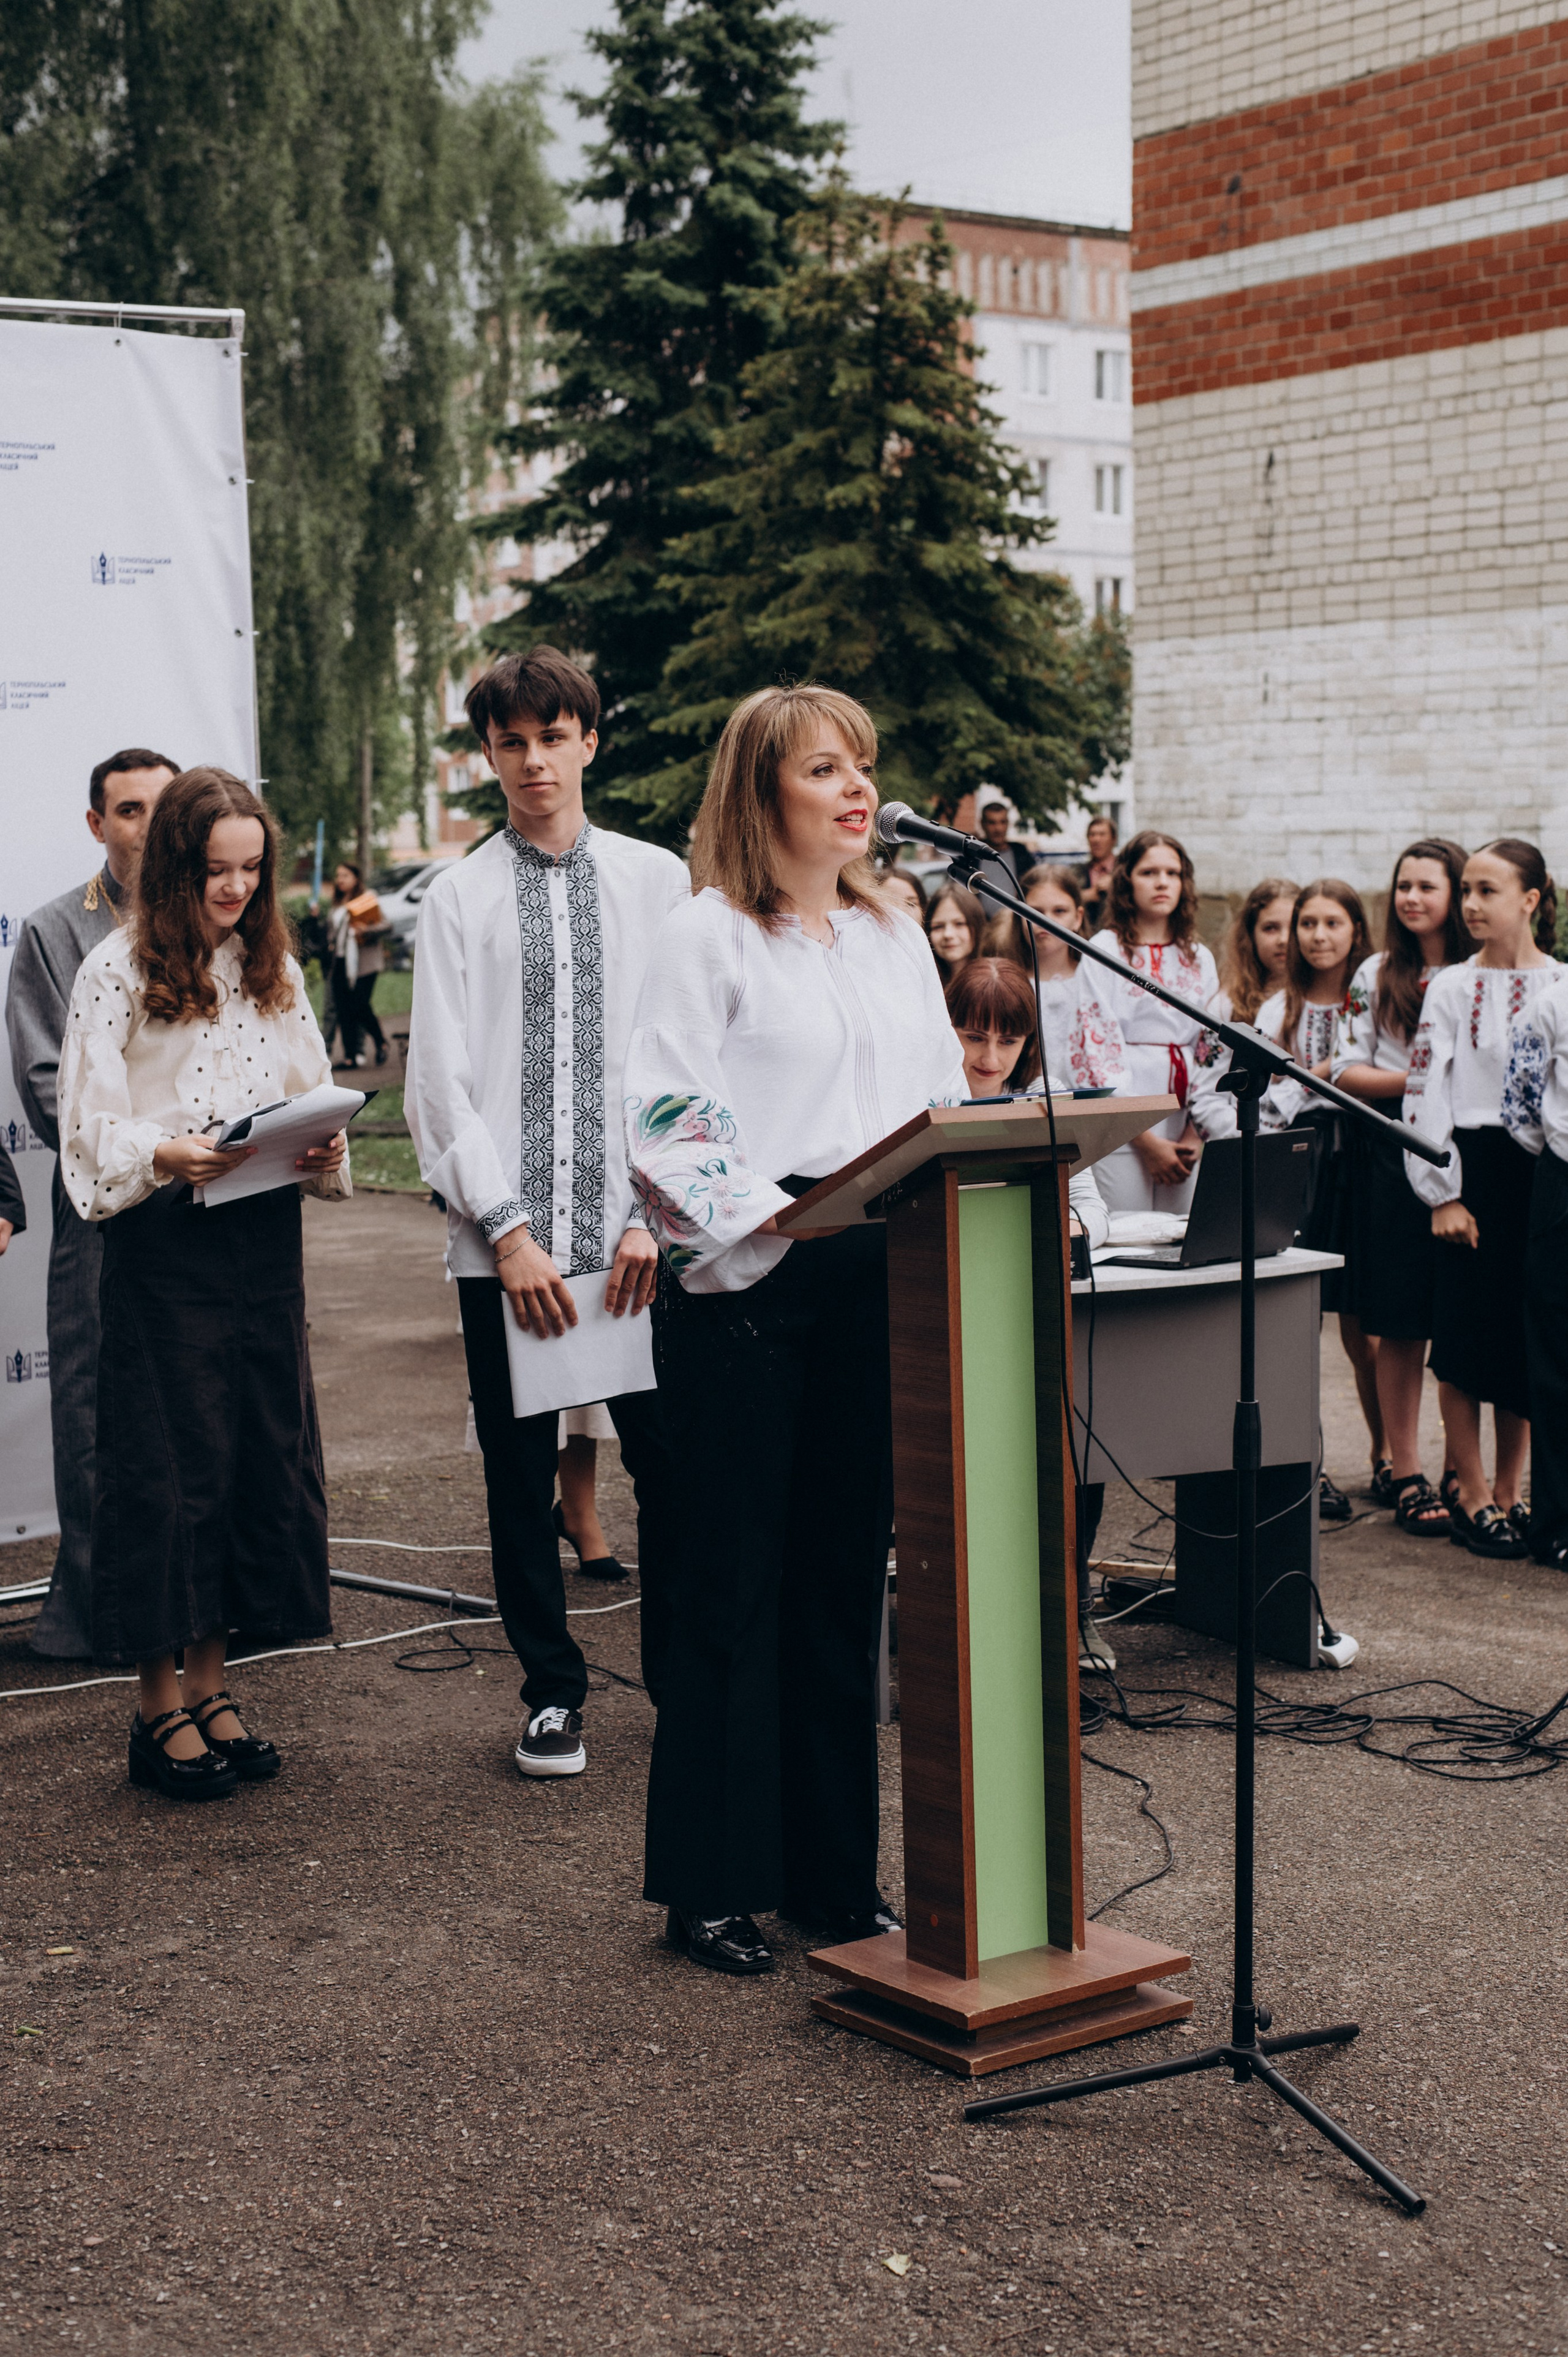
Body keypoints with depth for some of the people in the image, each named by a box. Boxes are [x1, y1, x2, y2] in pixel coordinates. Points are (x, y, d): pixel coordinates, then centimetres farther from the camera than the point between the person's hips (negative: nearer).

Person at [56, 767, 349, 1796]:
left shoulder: (276, 969, 13)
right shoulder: (118, 970, -3)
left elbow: (313, 1095, 15)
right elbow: (90, 1129, -7)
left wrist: (324, 1148, -6)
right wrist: (163, 1155, -25)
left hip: (266, 1237, 5)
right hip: (166, 1241, -5)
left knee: (264, 1452, 7)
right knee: (169, 1461, -1)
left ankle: (210, 1686, 20)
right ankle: (161, 1706, 9)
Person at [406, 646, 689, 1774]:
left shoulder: (657, 880, 6)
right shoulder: (458, 898, 5)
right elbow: (441, 1080, 0)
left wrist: (653, 1214, -6)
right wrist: (508, 1230, -8)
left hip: (641, 1227, 0)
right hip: (506, 1237, 0)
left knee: (674, 1468, 2)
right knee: (521, 1478, 7)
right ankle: (553, 1691, 22)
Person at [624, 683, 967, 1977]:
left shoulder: (896, 935, 16)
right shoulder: (710, 937, -4)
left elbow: (945, 1105, 19)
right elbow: (666, 1130, -11)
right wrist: (773, 1214, -23)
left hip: (877, 1288, 6)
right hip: (744, 1292, -6)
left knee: (848, 1575, 11)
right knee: (740, 1578, 1)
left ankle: (836, 1869, 22)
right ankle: (713, 1882, 12)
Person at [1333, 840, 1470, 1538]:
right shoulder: (1374, 977, 8)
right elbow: (1345, 1073, 4)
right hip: (1392, 1159, 0)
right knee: (1401, 1326, 0)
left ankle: (1460, 1468, 12)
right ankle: (1405, 1475, 6)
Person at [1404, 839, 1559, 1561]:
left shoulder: (1562, 986, 4)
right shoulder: (1451, 988, 1)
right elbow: (1424, 1094, -2)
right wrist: (1443, 1194, -8)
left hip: (1543, 1172, 1)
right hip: (1473, 1168, -1)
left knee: (1531, 1334, 4)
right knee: (1466, 1330, -2)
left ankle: (1507, 1491, 17)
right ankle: (1470, 1493, 10)